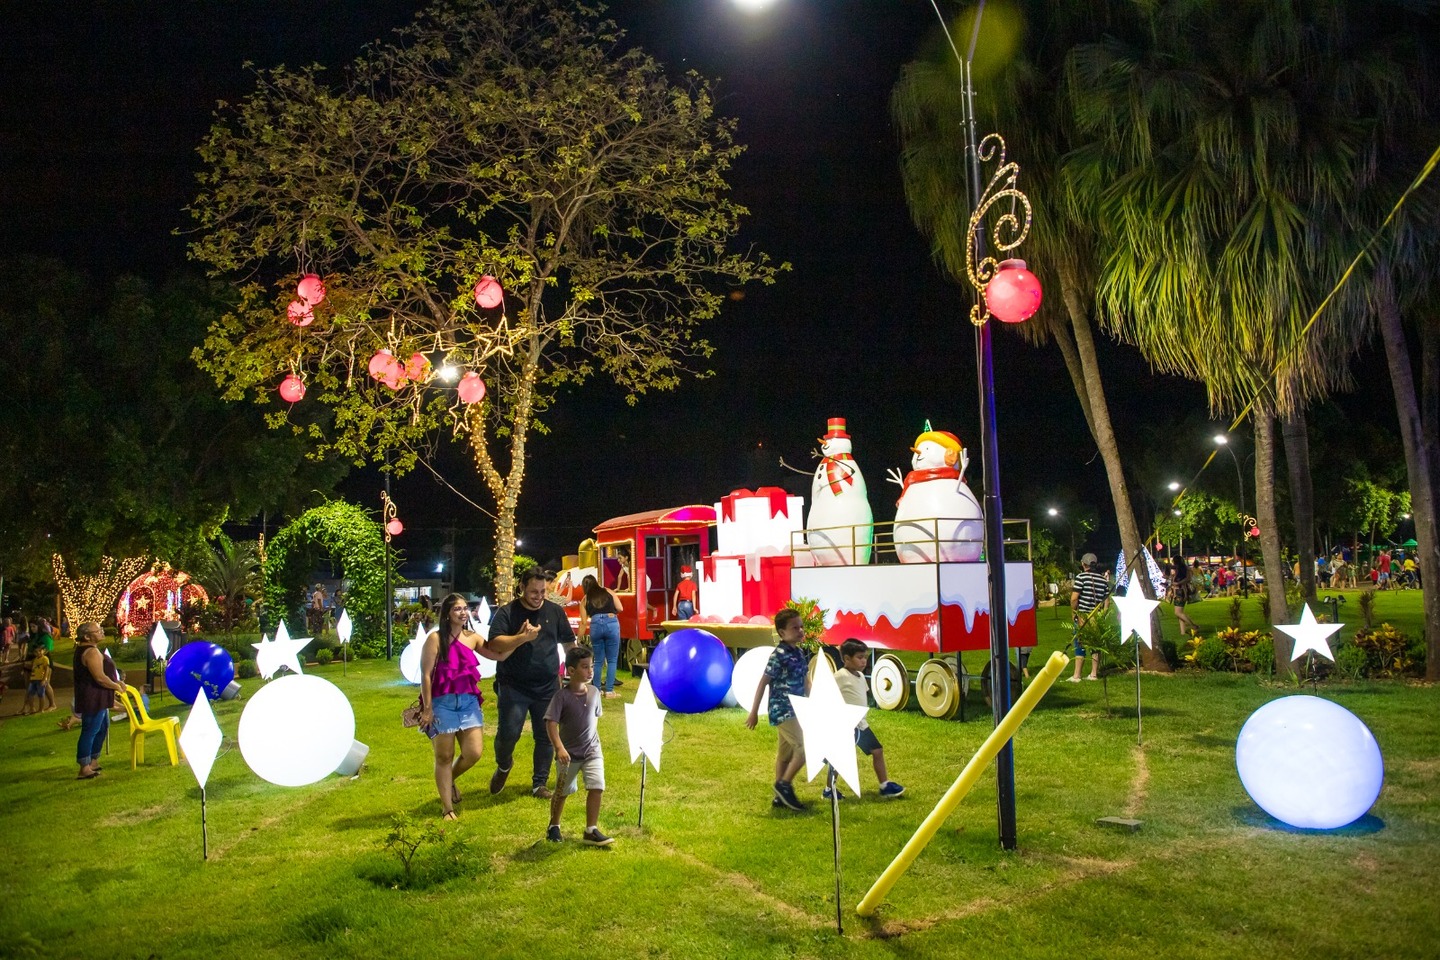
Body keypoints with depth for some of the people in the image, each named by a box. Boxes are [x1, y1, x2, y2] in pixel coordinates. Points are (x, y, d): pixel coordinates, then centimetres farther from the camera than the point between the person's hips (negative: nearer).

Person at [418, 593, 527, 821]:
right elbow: (425, 675, -9)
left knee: (474, 752, -2)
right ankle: (447, 808, 20)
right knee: (444, 757, 4)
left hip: (469, 702, 4)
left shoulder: (473, 638, 7)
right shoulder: (435, 638, -8)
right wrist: (427, 708, -11)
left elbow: (499, 654, 2)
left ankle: (450, 780, 31)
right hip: (442, 703, -4)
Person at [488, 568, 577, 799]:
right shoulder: (506, 613, -4)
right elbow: (494, 643, -17)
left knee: (546, 737, 6)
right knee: (508, 733, -7)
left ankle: (539, 784, 21)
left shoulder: (555, 611, 7)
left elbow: (569, 642, 17)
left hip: (548, 687, 3)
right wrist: (522, 638, -29)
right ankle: (503, 766, 25)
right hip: (514, 687, -3)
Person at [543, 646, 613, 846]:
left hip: (592, 751, 3)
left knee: (597, 788, -9)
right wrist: (559, 748, -31)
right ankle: (553, 827, 37)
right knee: (562, 792, 13)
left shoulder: (594, 692, -3)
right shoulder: (562, 696, -18)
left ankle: (591, 831, 3)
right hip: (569, 754, -3)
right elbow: (551, 723, -22)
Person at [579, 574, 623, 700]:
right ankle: (609, 691, 3)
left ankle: (597, 690, 18)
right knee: (612, 660, 6)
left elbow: (583, 622, 12)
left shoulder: (585, 600, 16)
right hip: (612, 624, -1)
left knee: (598, 661, 14)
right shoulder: (609, 592, 15)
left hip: (595, 626, 1)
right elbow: (620, 609, 9)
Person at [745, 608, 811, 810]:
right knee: (805, 748, -13)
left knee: (785, 753, 13)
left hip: (795, 711, 8)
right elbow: (763, 683, -15)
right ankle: (784, 784, 2)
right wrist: (754, 712, -13)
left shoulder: (800, 653, 8)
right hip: (783, 711, -8)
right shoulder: (779, 655, -17)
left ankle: (781, 796, 22)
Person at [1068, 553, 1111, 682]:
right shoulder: (1103, 579, 7)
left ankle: (1076, 676, 0)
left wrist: (1073, 613, 0)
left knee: (1080, 645, 0)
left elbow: (1074, 598, -13)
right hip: (1097, 617, 5)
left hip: (1082, 616, -5)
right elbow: (1107, 600, 9)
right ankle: (1094, 674, 16)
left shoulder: (1081, 577, -9)